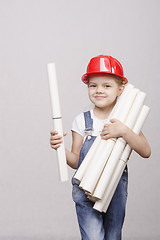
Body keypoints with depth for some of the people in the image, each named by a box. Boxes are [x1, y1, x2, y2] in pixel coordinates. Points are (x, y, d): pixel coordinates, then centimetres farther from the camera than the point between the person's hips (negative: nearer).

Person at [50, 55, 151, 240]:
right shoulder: (82, 121, -2)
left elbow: (145, 152, -13)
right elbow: (76, 161, 1)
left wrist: (123, 131, -26)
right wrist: (60, 148, -18)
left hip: (116, 190, 1)